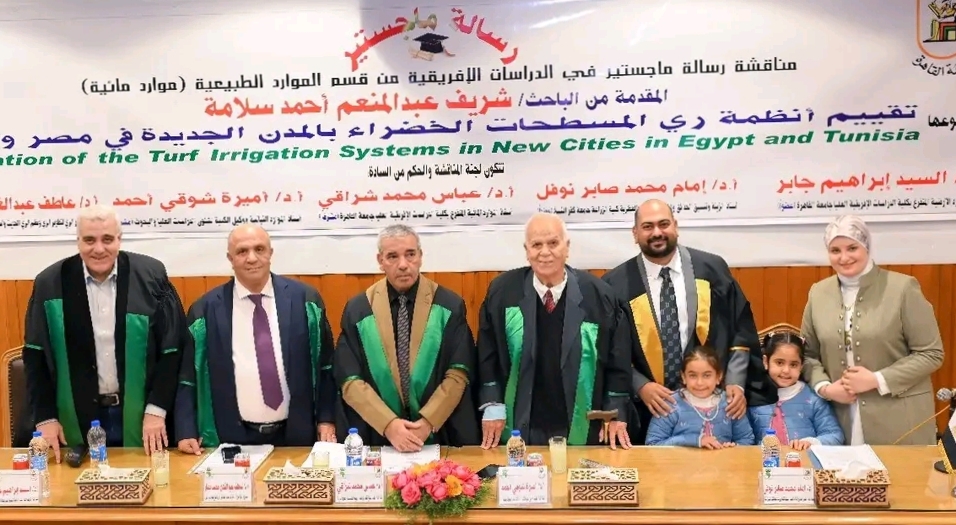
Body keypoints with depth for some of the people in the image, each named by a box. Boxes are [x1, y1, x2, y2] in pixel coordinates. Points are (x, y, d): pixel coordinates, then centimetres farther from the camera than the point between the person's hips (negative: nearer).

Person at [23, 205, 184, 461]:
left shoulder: (151, 275, -5)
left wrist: (157, 409, -7)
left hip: (141, 416, 0)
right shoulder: (50, 283, -2)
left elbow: (171, 348, -4)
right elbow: (36, 356, 2)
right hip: (77, 420, 1)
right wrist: (45, 417, -2)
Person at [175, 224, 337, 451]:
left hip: (296, 435, 1)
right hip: (233, 438, 0)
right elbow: (187, 376, 3)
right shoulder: (205, 310, -1)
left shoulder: (304, 299, 0)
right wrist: (186, 433, -6)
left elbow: (324, 365, 4)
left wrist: (326, 420, -2)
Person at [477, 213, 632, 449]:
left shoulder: (597, 294, -6)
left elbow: (617, 359, 1)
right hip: (519, 428, 0)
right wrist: (492, 407, -2)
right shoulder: (502, 291, -5)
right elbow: (487, 355, 2)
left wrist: (616, 414, 0)